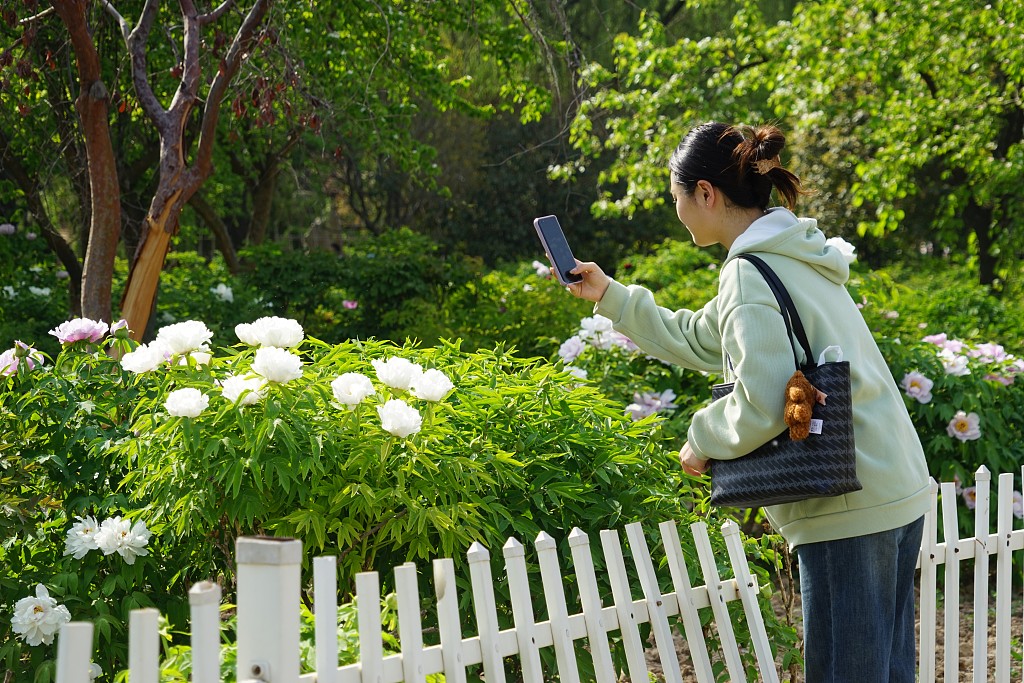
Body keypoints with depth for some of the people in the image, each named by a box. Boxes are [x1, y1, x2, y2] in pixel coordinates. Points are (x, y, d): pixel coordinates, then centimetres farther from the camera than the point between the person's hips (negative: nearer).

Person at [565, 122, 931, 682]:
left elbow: (762, 405, -24)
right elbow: (697, 340, 28)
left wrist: (703, 438, -5)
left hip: (849, 509, -10)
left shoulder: (750, 275, -14)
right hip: (900, 491, 10)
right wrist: (610, 297, 30)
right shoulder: (796, 255, 16)